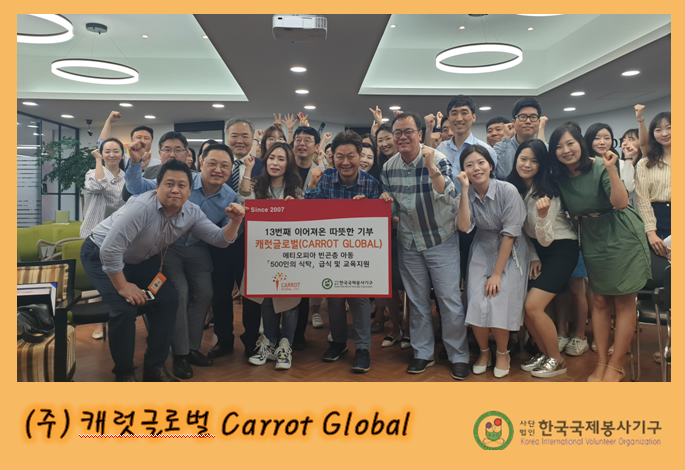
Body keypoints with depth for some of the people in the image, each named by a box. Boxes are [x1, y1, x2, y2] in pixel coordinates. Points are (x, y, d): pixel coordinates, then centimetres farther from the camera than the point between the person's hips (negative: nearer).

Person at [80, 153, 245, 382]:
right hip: (100, 255, -6)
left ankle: (154, 367, 8)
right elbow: (110, 250, -34)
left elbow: (219, 238, -13)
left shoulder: (192, 213, -13)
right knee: (125, 308, -23)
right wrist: (123, 287, -25)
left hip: (139, 259, 7)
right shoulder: (142, 207, -34)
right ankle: (124, 372, 2)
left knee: (168, 299, -7)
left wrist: (235, 222, -33)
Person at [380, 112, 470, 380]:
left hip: (441, 240, -4)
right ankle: (423, 353, 27)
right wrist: (386, 201, -11)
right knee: (417, 301, 12)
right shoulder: (388, 167, 0)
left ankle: (458, 356, 14)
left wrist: (431, 168, -36)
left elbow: (449, 198, -26)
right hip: (408, 242, 4)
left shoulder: (438, 159, -13)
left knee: (450, 299, -2)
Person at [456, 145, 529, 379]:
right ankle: (484, 351, 18)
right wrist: (465, 190, -24)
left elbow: (510, 233, -16)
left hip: (510, 252, -3)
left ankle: (502, 353, 15)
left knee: (499, 304, -14)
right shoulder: (467, 193, -5)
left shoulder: (507, 190, -17)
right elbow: (464, 226, -20)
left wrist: (497, 273, -16)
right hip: (482, 251, 3)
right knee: (477, 305, -10)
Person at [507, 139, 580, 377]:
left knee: (533, 305, -15)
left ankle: (557, 360, 5)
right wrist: (533, 258, 1)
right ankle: (544, 353, 20)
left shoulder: (548, 193, -21)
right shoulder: (514, 189, -3)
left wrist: (542, 215, -38)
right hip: (537, 250, 7)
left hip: (562, 249, -7)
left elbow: (545, 239, -21)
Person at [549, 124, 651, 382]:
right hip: (592, 240, 5)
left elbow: (621, 203, -26)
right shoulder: (559, 178, -3)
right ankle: (601, 363, 17)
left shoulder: (599, 167, -18)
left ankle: (616, 366, 9)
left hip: (621, 237, -5)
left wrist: (611, 169, -35)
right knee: (600, 302, 10)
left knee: (623, 303, 0)